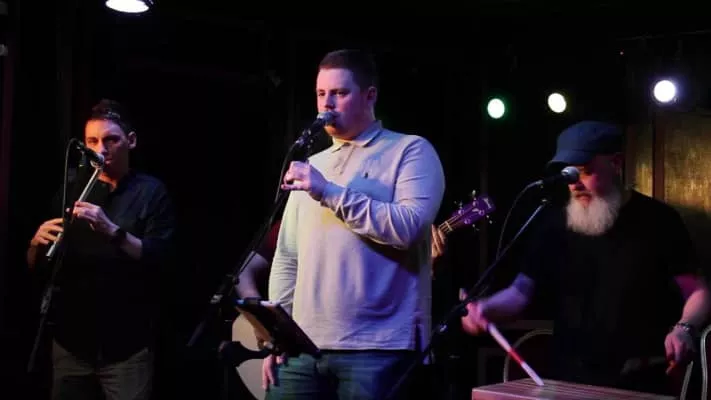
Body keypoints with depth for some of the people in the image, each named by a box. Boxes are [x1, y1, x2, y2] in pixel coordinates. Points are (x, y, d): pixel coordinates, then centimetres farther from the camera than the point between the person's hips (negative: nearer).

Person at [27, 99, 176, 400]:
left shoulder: (151, 192, -1)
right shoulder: (71, 191, 9)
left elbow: (159, 256, -12)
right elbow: (34, 266, 9)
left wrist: (111, 230, -27)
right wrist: (37, 243, -14)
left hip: (128, 344, -3)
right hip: (71, 341, 4)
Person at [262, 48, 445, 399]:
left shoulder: (411, 151, 0)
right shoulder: (312, 166, 18)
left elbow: (408, 226, -16)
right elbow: (287, 257, 17)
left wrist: (330, 192, -15)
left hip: (378, 347, -5)